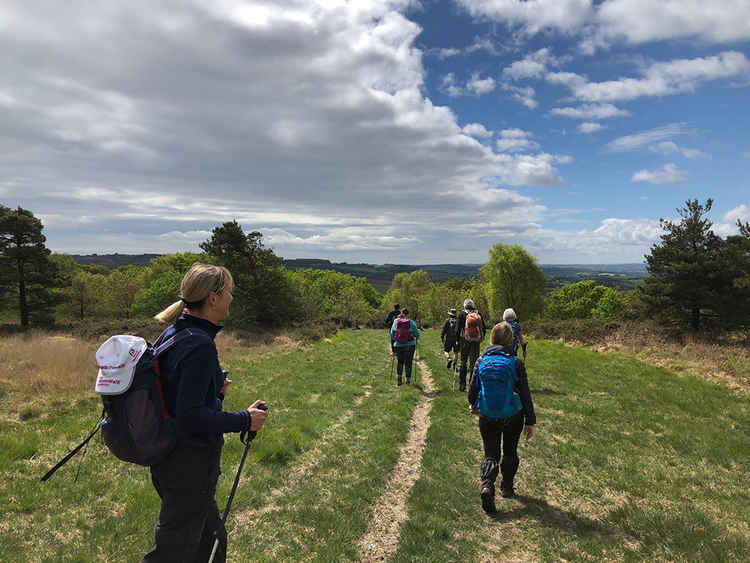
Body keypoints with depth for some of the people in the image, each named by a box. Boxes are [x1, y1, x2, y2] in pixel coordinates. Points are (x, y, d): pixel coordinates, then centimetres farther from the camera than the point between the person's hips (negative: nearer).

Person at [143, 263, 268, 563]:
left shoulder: (171, 334, 4)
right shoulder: (200, 346, -25)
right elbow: (191, 416, -27)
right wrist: (245, 420, -18)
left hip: (168, 457, 9)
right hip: (190, 463, -9)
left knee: (211, 538, 25)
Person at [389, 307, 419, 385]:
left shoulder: (396, 322, -2)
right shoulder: (411, 322, -7)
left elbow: (392, 334, 5)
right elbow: (417, 335, -3)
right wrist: (416, 338, 19)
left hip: (398, 345, 2)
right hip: (410, 345, -1)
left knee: (400, 361, 21)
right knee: (408, 363, 14)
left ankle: (399, 376, 6)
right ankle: (408, 379, 17)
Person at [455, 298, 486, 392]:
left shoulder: (462, 314, -2)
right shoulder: (479, 314, 4)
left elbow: (458, 329, -4)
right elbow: (484, 328, 9)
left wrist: (458, 340, 4)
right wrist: (481, 338, 19)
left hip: (465, 341, -1)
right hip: (476, 342, 1)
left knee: (463, 361, 8)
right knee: (474, 361, 5)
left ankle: (462, 384, 9)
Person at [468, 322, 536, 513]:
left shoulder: (482, 361, -5)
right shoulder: (515, 363, -10)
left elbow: (473, 388, 2)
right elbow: (525, 394, -7)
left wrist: (473, 405, 22)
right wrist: (530, 421, 1)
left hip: (487, 417, 1)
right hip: (512, 416, 0)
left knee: (491, 454, 9)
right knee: (510, 452, 22)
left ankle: (487, 485, -14)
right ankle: (507, 488, 33)